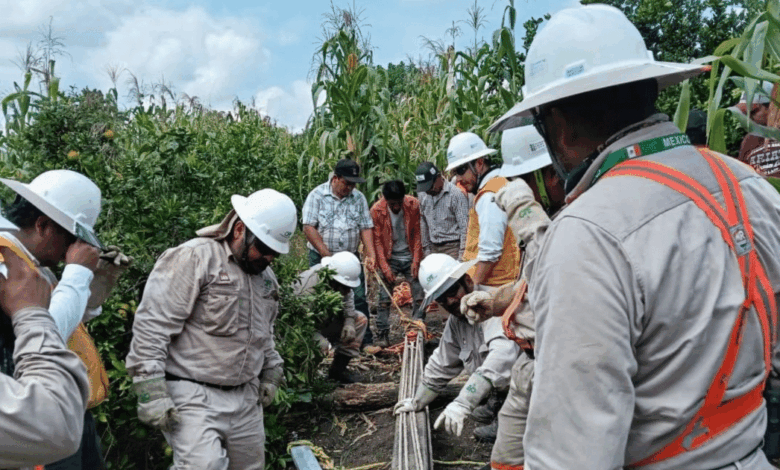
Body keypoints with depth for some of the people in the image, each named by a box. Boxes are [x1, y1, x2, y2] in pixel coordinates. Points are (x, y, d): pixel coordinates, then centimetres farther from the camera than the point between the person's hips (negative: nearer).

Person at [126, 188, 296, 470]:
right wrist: (152, 394, -19)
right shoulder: (194, 257, -13)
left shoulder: (266, 274, 12)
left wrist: (271, 374, 21)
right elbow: (152, 325, -17)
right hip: (195, 398, -7)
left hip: (247, 398, 8)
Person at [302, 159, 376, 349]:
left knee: (358, 298, -1)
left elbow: (366, 227, 4)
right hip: (321, 258, -2)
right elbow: (308, 227, -12)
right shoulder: (317, 195, -6)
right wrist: (326, 254, -18)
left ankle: (365, 341, 7)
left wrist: (370, 254, -9)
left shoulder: (358, 198, 6)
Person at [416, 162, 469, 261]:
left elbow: (465, 227, -10)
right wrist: (426, 249, 17)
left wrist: (462, 255, -13)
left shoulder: (456, 194, -10)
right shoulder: (422, 195, 10)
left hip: (453, 247, -5)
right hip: (434, 248, 5)